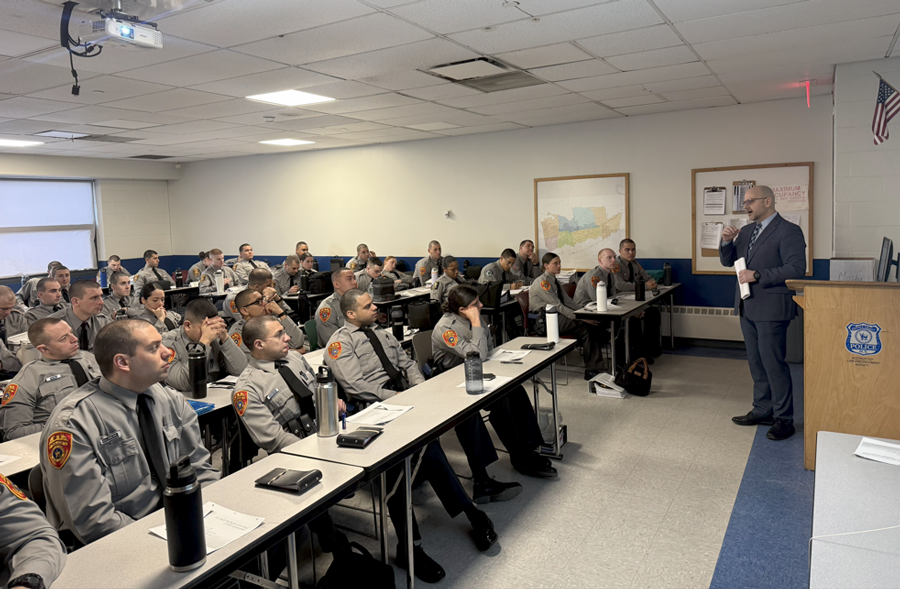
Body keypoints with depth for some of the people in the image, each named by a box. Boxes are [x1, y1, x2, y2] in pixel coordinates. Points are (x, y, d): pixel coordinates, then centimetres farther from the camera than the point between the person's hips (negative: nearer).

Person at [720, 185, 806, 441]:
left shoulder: (788, 231, -10)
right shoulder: (746, 230, 13)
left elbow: (796, 269, -19)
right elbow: (727, 261, 15)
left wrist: (757, 275, -22)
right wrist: (726, 242, -4)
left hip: (771, 309, -8)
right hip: (747, 307, 8)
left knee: (773, 363, -4)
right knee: (756, 362, 15)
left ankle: (784, 418, 8)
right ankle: (763, 410, 27)